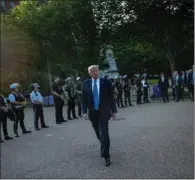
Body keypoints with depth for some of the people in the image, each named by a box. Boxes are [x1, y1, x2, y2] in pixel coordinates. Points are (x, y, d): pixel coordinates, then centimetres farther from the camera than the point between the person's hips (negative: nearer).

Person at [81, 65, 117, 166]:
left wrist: (114, 110, 0)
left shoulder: (106, 82, -2)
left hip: (104, 112, -2)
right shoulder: (85, 84, 1)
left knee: (104, 133, -10)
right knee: (99, 134, 15)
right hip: (92, 113, 3)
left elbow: (111, 97, 1)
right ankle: (104, 150, 40)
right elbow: (84, 99, 1)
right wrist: (85, 111, -8)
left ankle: (106, 156, -3)